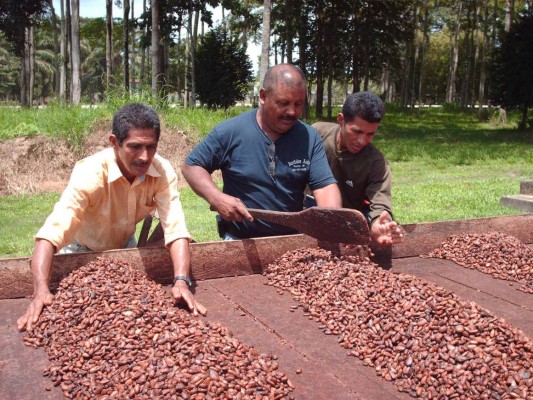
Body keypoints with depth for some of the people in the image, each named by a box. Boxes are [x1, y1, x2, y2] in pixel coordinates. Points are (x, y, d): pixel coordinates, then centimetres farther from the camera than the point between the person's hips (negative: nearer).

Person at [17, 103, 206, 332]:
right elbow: (50, 234, -47)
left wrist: (181, 281, -52)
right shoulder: (90, 174, -39)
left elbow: (176, 229, -36)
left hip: (124, 247, 3)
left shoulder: (163, 172, -29)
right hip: (81, 250, -3)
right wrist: (41, 291, -62)